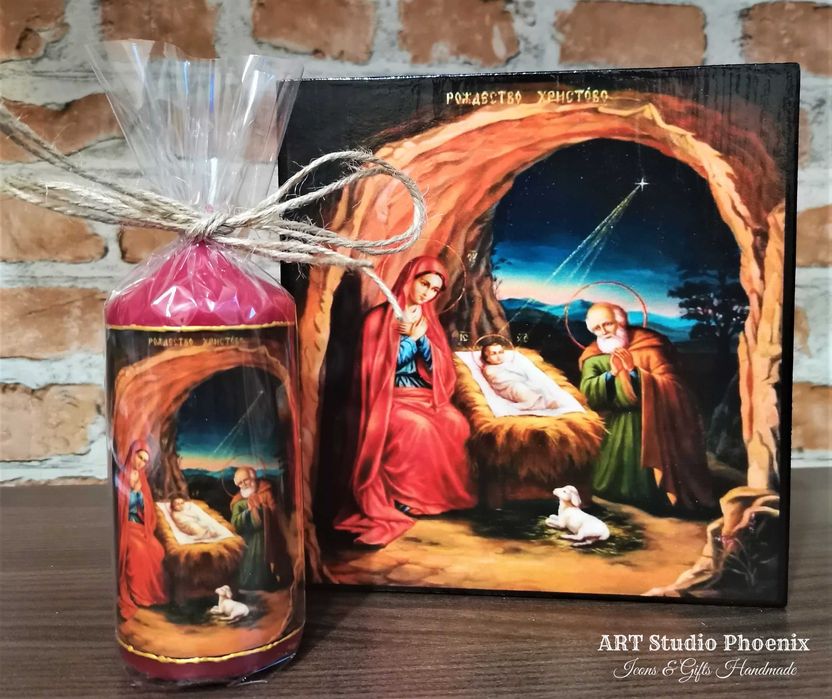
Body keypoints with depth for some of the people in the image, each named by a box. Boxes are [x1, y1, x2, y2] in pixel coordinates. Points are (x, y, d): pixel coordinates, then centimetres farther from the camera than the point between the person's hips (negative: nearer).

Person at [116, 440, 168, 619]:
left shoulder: (141, 478, 11)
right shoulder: (120, 476, -7)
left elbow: (146, 507, 7)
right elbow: (122, 503, -10)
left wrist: (138, 489, -6)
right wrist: (132, 487, -17)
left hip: (140, 525, 5)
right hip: (125, 525, -5)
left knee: (156, 550, -17)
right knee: (138, 550, -28)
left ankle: (153, 592, -5)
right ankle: (137, 596, -17)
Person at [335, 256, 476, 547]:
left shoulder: (427, 319, 13)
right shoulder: (379, 318, -3)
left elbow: (439, 367, 5)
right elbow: (380, 368, -9)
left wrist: (420, 337, -9)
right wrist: (407, 337, -14)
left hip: (425, 395, 5)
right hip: (390, 397, -5)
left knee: (455, 424, -21)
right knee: (418, 427, -33)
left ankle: (445, 490, -8)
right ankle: (405, 496, -18)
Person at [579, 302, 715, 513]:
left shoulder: (647, 345, -7)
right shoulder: (593, 357, 4)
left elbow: (670, 385, -16)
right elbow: (589, 393, -11)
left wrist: (635, 373, -22)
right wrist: (610, 374, -22)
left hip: (650, 422, -3)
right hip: (616, 428, 3)